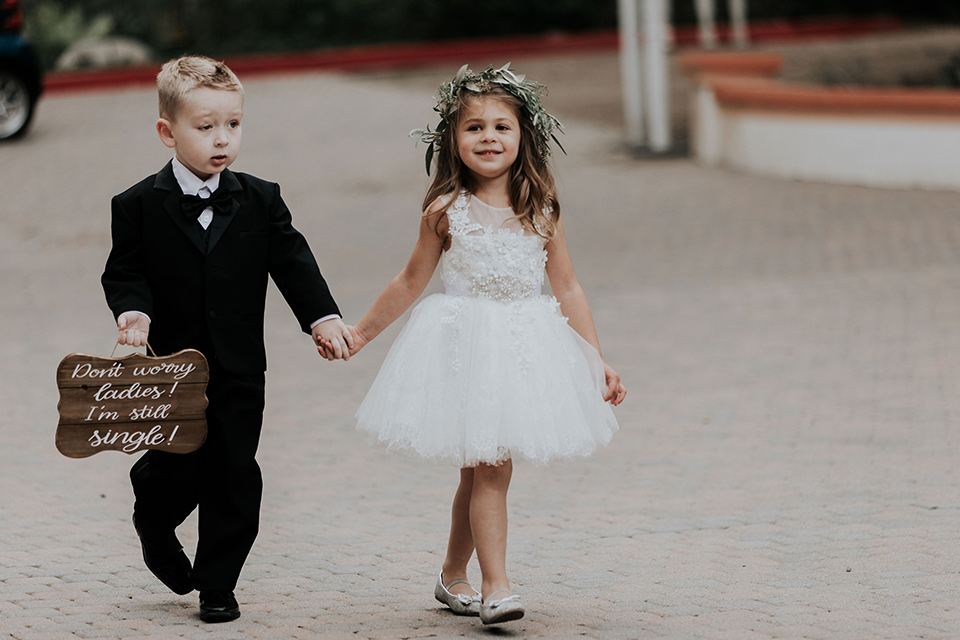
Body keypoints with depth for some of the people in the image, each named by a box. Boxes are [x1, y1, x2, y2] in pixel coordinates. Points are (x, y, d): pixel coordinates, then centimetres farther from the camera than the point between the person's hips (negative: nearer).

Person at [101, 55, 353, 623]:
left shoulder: (260, 202, 2)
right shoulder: (139, 207, -4)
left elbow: (292, 261, -1)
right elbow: (125, 271, -2)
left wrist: (322, 316, -14)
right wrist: (134, 310, -22)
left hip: (239, 369, 2)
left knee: (234, 474, 2)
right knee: (176, 470, 1)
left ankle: (218, 583, 13)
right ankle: (155, 526, 36)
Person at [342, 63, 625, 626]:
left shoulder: (541, 212, 1)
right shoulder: (446, 212, -5)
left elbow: (568, 290, 6)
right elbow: (412, 282, 8)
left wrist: (598, 361, 5)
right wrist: (361, 333, 13)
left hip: (524, 348, 3)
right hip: (465, 347, -3)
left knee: (482, 469, 11)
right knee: (489, 469, -9)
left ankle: (454, 576, 27)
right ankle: (496, 587, -8)